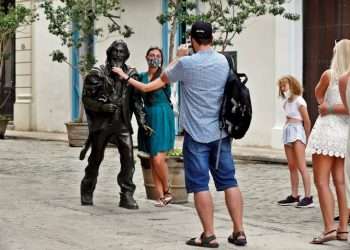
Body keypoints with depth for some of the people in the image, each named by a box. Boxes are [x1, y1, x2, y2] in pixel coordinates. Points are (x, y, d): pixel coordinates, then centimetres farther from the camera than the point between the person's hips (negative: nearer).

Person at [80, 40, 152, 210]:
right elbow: (87, 98, -2)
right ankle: (87, 192, 26)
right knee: (95, 159, 9)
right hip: (101, 123, -2)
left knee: (128, 158, -11)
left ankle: (127, 196, -5)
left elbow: (136, 100, 9)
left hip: (122, 123, 2)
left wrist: (142, 122, 3)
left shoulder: (131, 74, 6)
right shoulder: (98, 74, -3)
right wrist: (102, 107, -18)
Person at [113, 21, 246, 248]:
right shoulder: (223, 62, 5)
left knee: (200, 184, 0)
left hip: (197, 134, -5)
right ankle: (239, 232, 6)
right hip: (221, 133, 5)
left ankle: (209, 235, -1)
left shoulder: (186, 64, -10)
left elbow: (163, 79, 9)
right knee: (229, 181, 7)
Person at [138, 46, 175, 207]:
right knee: (153, 161, 3)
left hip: (162, 119, -4)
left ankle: (166, 192, 10)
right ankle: (161, 196, 9)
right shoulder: (141, 76, 10)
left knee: (159, 160, -11)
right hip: (147, 118, 5)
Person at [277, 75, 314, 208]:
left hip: (297, 132, -8)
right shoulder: (287, 101, 16)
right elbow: (288, 118, 14)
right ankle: (294, 196, 15)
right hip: (287, 132, 8)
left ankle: (308, 198, -15)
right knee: (291, 167, 10)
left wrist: (306, 138, -2)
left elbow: (307, 120, -7)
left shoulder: (298, 100, -7)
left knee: (301, 166, -12)